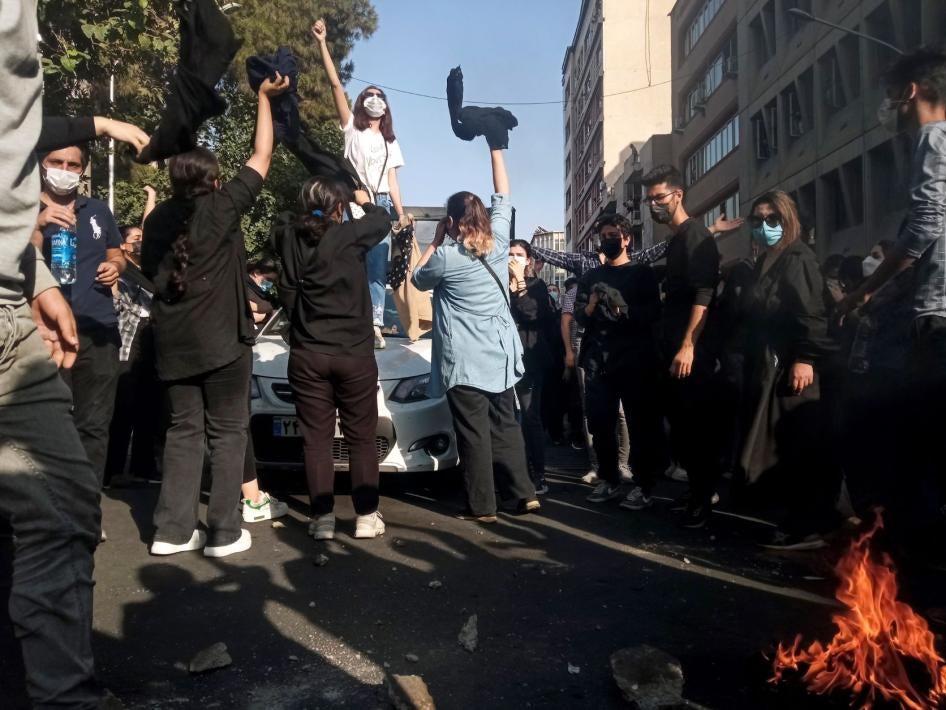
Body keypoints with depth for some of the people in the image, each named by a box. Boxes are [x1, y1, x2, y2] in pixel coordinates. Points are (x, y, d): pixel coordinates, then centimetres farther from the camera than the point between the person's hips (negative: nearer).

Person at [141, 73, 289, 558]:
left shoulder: (158, 218, 7)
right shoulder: (221, 206, -7)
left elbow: (152, 272, 18)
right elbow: (262, 156, 1)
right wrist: (265, 97, 11)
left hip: (172, 343, 5)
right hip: (222, 340, -5)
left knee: (183, 432, 12)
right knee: (226, 433, 3)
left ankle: (172, 530, 12)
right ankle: (224, 533, 6)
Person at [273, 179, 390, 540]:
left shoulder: (289, 241, 1)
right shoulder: (350, 235, -7)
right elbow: (382, 220, 12)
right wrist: (365, 202, 31)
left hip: (307, 356, 2)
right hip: (354, 354, -2)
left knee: (316, 439, 6)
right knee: (361, 438, 7)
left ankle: (322, 518, 7)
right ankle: (366, 516, 9)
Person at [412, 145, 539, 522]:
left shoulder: (446, 257, -10)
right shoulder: (499, 243, 2)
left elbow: (419, 279, 9)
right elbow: (503, 198, 16)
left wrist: (435, 241, 10)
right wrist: (495, 150, 20)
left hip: (464, 360, -5)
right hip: (501, 355, 5)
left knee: (474, 432, -1)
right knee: (505, 426, 13)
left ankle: (482, 506, 2)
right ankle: (524, 493, 15)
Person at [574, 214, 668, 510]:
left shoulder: (642, 273, 7)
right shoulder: (591, 277, 17)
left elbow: (654, 313, -6)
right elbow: (579, 317, 8)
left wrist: (625, 311, -21)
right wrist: (590, 308, -13)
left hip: (635, 359, -4)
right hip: (598, 360, 4)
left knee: (640, 423, -3)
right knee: (599, 422, 5)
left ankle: (643, 486, 2)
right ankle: (609, 480, 17)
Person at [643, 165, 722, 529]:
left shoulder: (696, 236, -10)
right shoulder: (676, 240, 18)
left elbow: (704, 294, -20)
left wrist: (688, 346, -27)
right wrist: (670, 346, 18)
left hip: (693, 351, -9)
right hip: (675, 349, 9)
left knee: (697, 424, -3)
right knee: (681, 423, 14)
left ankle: (704, 498, 6)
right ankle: (697, 489, 24)